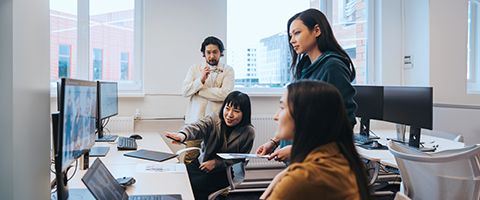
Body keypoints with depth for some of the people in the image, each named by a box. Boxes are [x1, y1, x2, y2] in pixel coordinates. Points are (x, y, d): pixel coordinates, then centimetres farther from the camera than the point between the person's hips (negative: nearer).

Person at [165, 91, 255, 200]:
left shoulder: (248, 132, -13)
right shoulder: (213, 120, -10)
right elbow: (197, 127, -30)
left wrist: (216, 162, -19)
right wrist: (182, 135, -54)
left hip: (225, 171, -3)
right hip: (201, 163, 3)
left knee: (194, 184, -22)